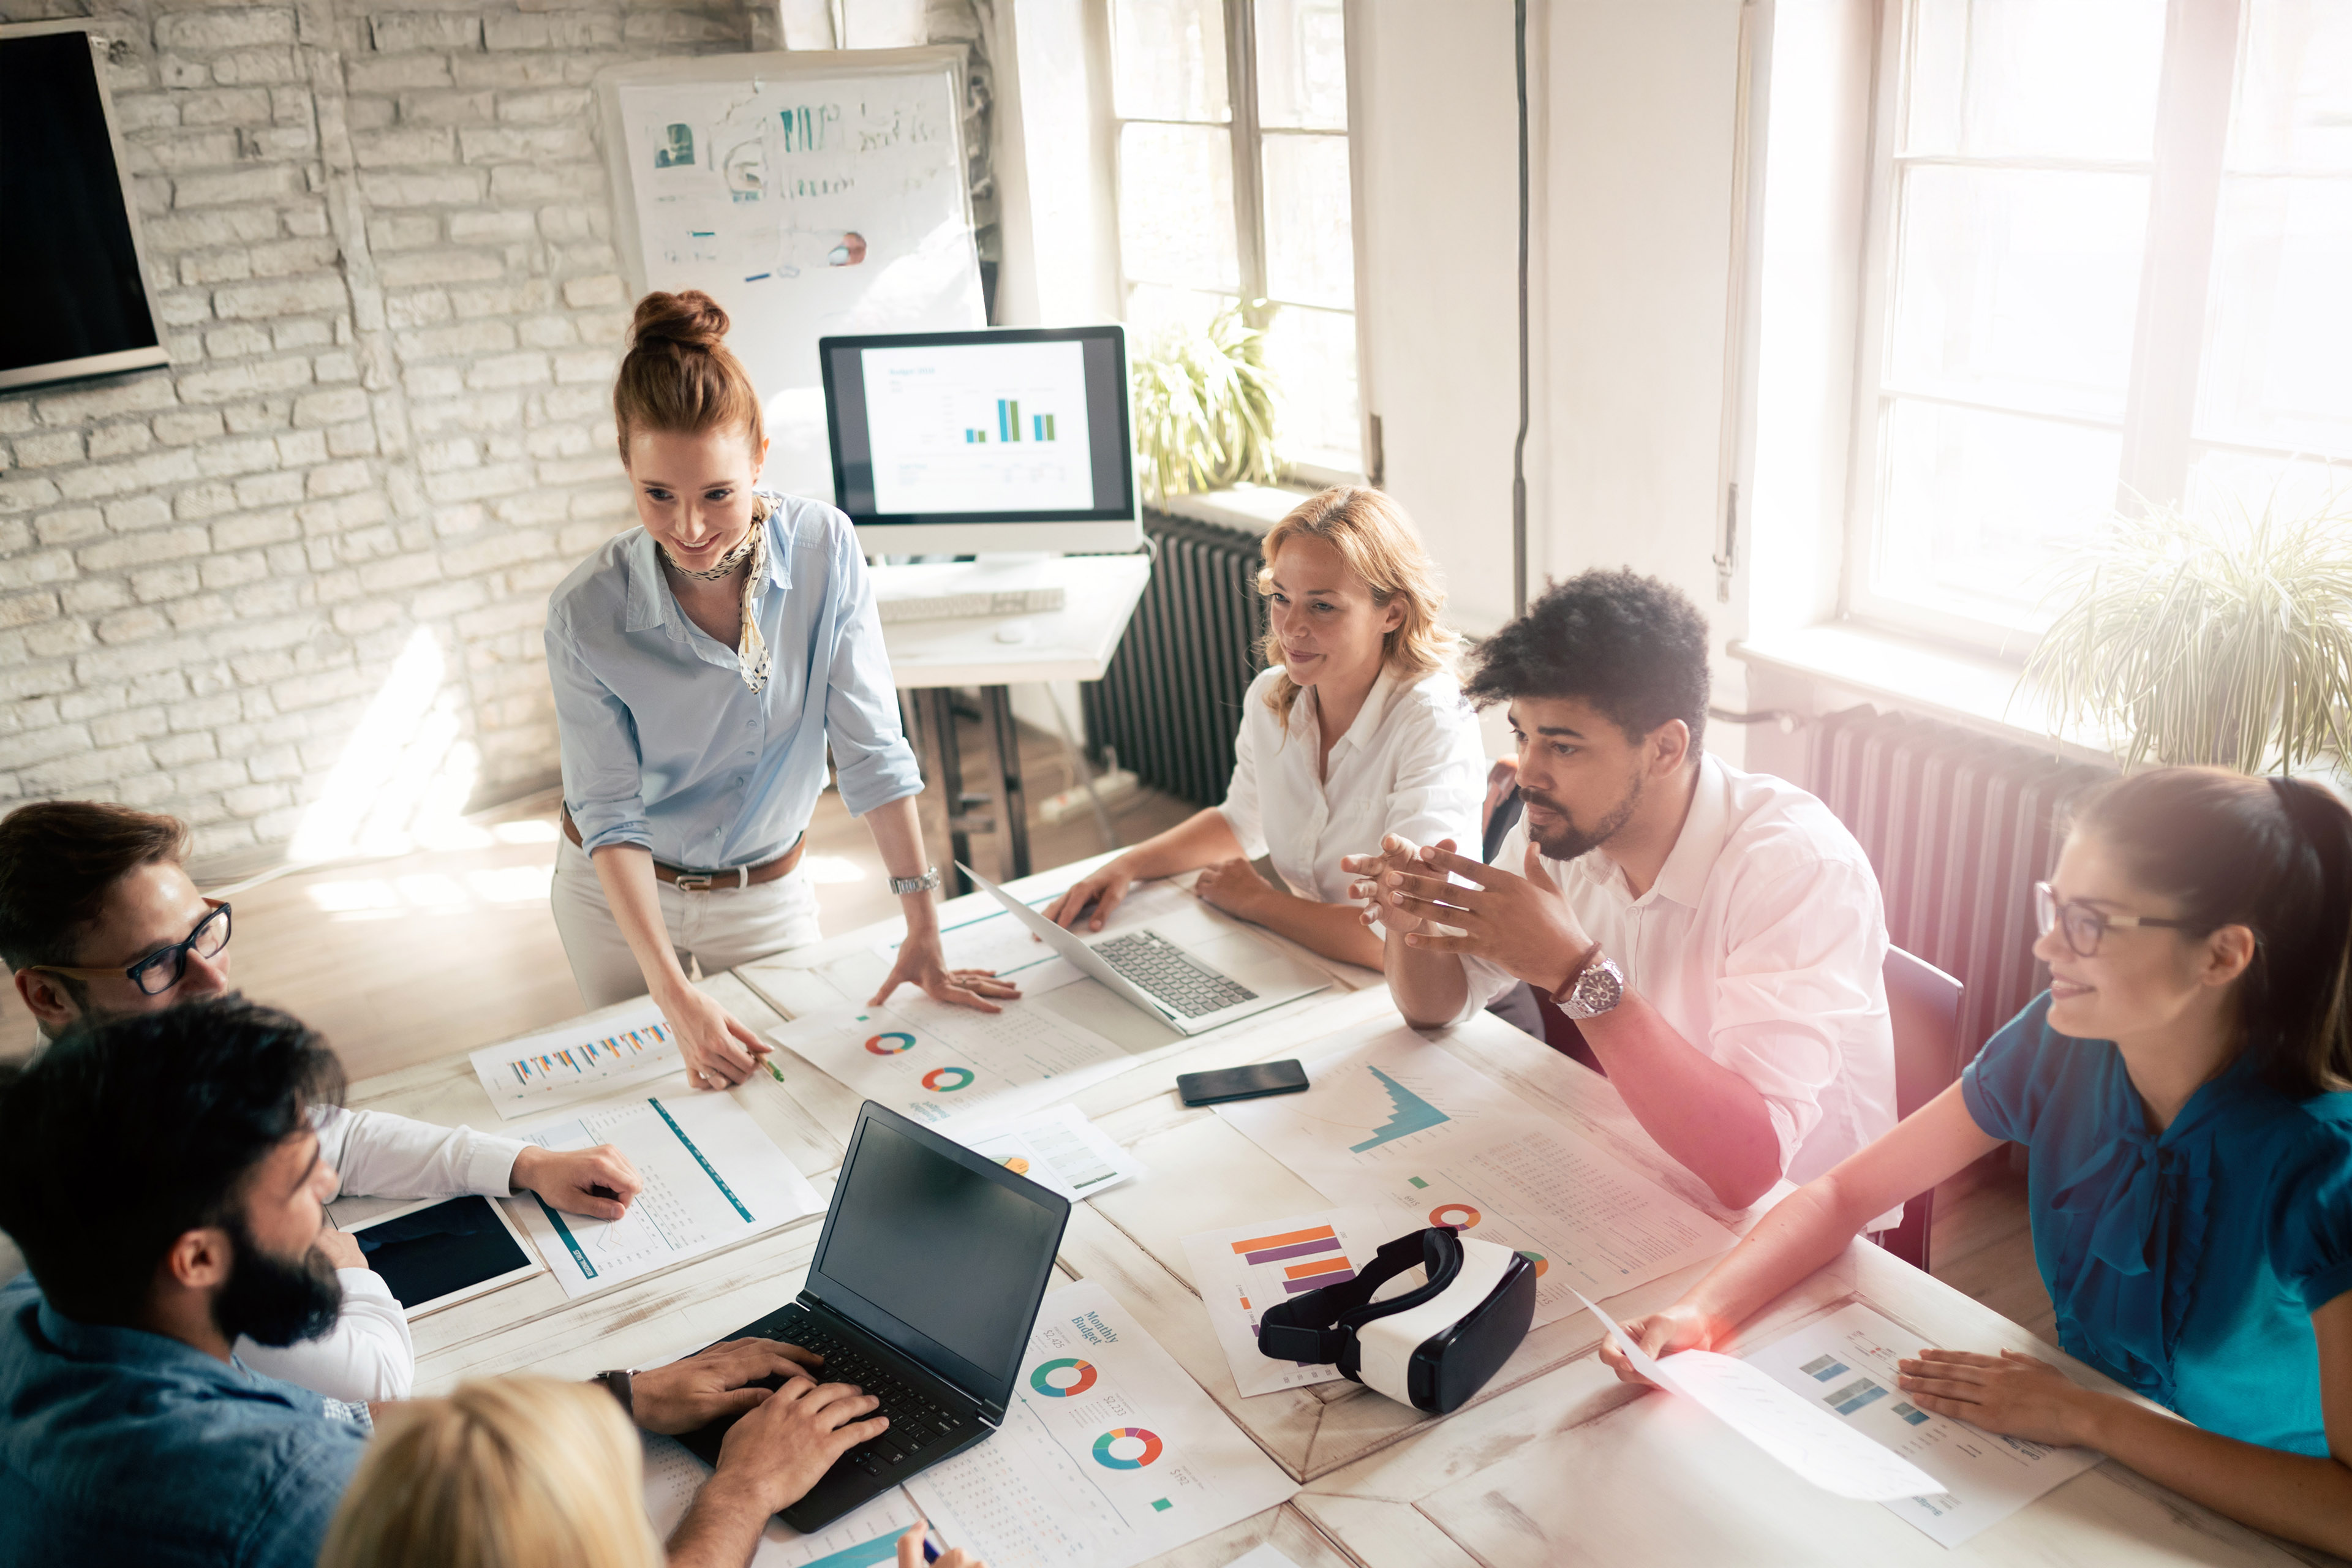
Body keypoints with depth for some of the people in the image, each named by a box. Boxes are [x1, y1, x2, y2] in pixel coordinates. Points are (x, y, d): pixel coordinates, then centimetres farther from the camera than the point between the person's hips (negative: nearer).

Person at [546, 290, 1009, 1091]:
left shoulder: (825, 547, -21)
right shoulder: (586, 613, -25)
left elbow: (871, 747, -18)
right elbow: (611, 815, -21)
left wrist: (924, 930, -18)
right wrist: (677, 997, -29)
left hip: (767, 894, 1)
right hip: (617, 893, -1)